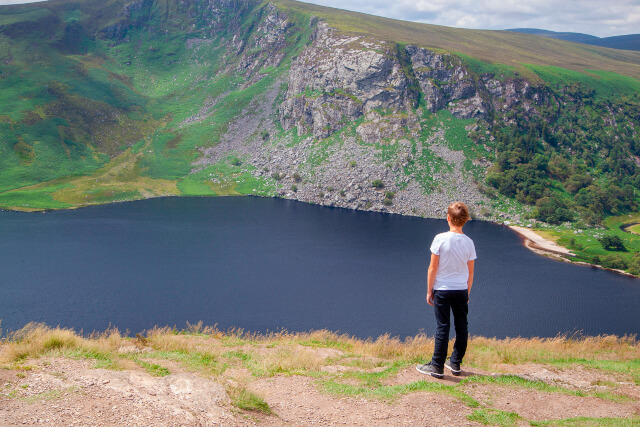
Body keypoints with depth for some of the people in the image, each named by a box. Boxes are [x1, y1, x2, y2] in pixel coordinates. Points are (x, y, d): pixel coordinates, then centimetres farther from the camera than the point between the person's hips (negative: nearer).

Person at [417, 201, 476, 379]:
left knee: (442, 327, 0)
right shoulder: (469, 243, -1)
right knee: (461, 327, 12)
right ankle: (455, 363, 20)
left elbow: (433, 268, -9)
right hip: (461, 290, 3)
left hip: (442, 290, -3)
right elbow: (470, 272, 6)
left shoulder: (440, 239, -11)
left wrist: (429, 291, 1)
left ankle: (437, 366, 3)